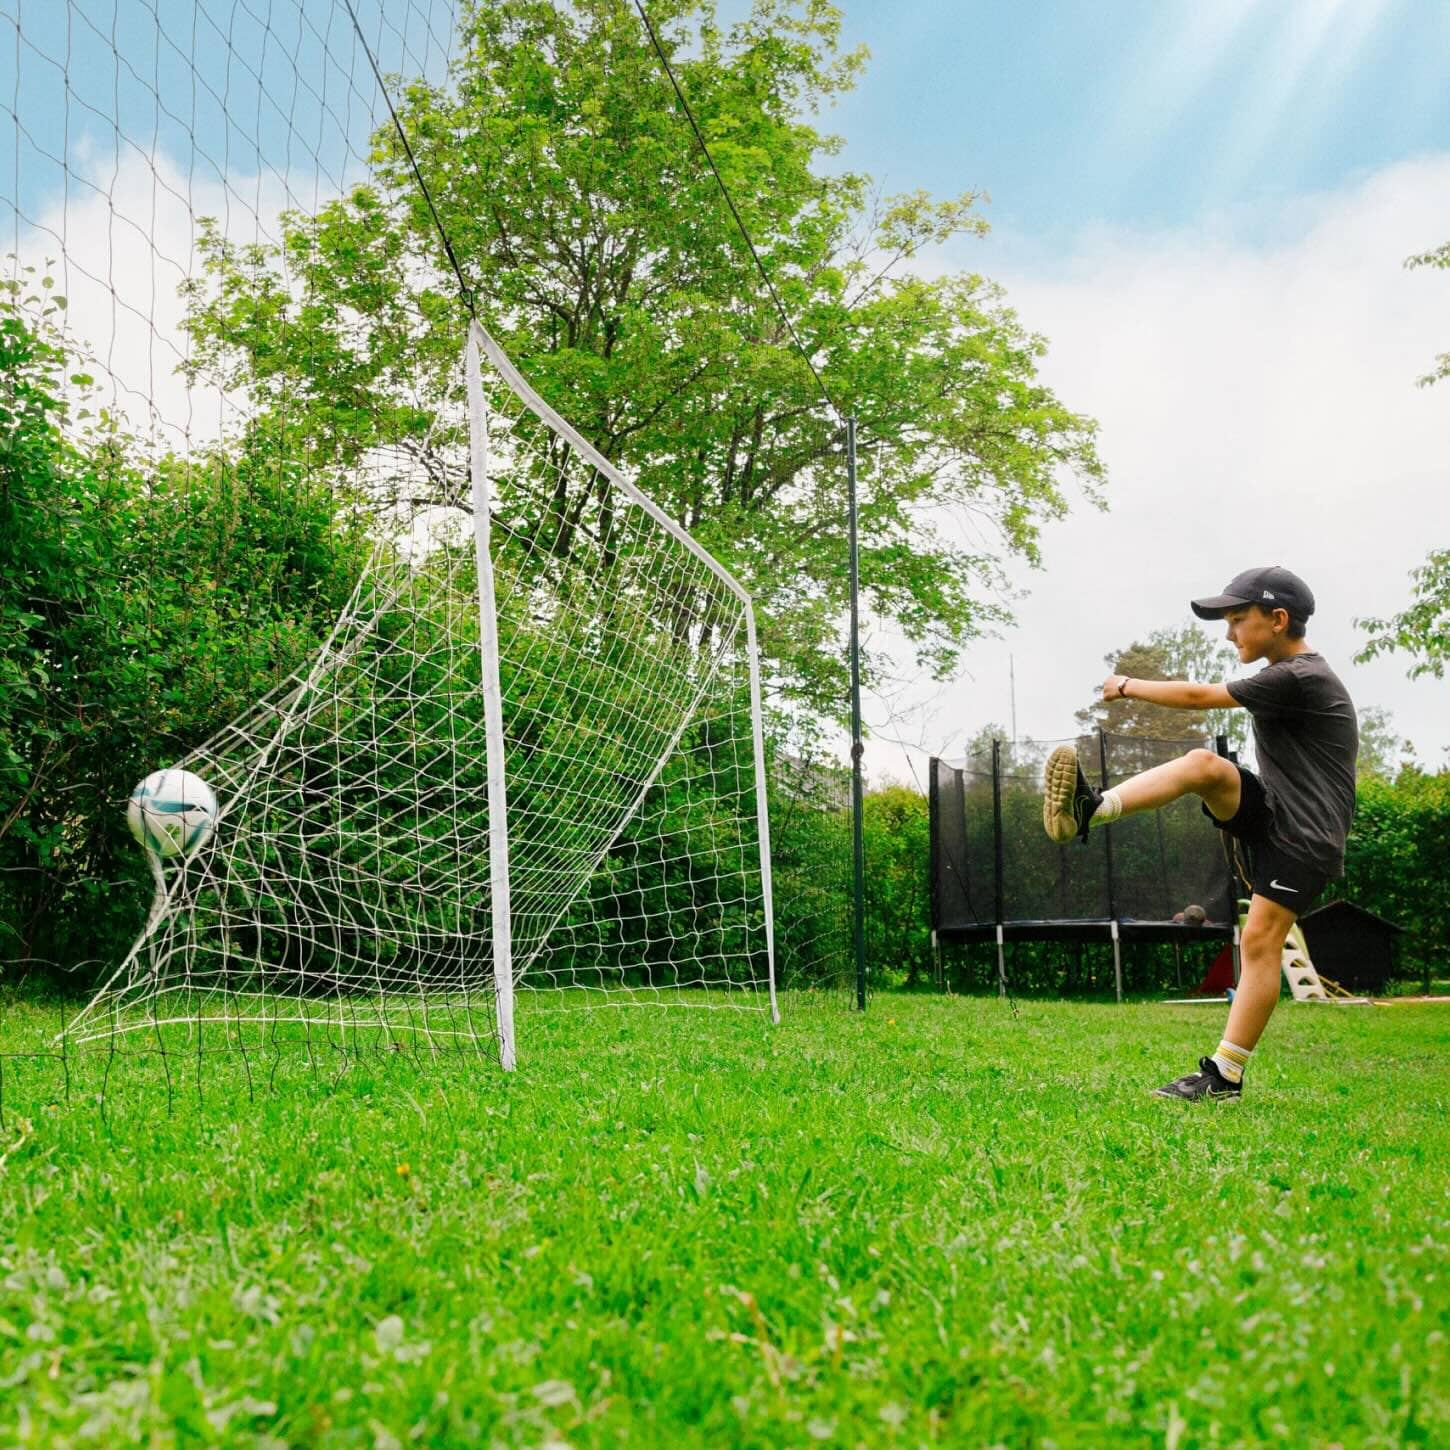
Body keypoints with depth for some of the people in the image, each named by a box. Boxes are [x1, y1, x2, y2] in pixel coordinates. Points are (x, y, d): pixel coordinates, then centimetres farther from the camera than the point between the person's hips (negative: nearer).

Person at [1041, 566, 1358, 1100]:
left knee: (1261, 940, -14)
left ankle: (1226, 1074, -11)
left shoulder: (1299, 678, -17)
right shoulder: (1290, 676, 15)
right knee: (1204, 763, -18)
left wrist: (1128, 686, -4)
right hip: (1268, 816, 8)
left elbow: (1198, 697, -17)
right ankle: (1090, 811, -34)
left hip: (1302, 838, -8)